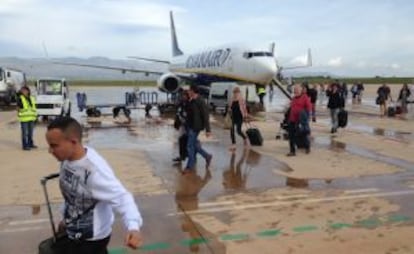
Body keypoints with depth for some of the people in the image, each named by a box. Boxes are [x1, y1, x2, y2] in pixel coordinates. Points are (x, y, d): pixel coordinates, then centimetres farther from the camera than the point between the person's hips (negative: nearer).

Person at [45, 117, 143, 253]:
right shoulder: (67, 158, -9)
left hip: (91, 239, -8)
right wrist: (66, 218, 20)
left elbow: (121, 198, -39)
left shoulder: (94, 169, -34)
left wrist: (133, 227, -56)